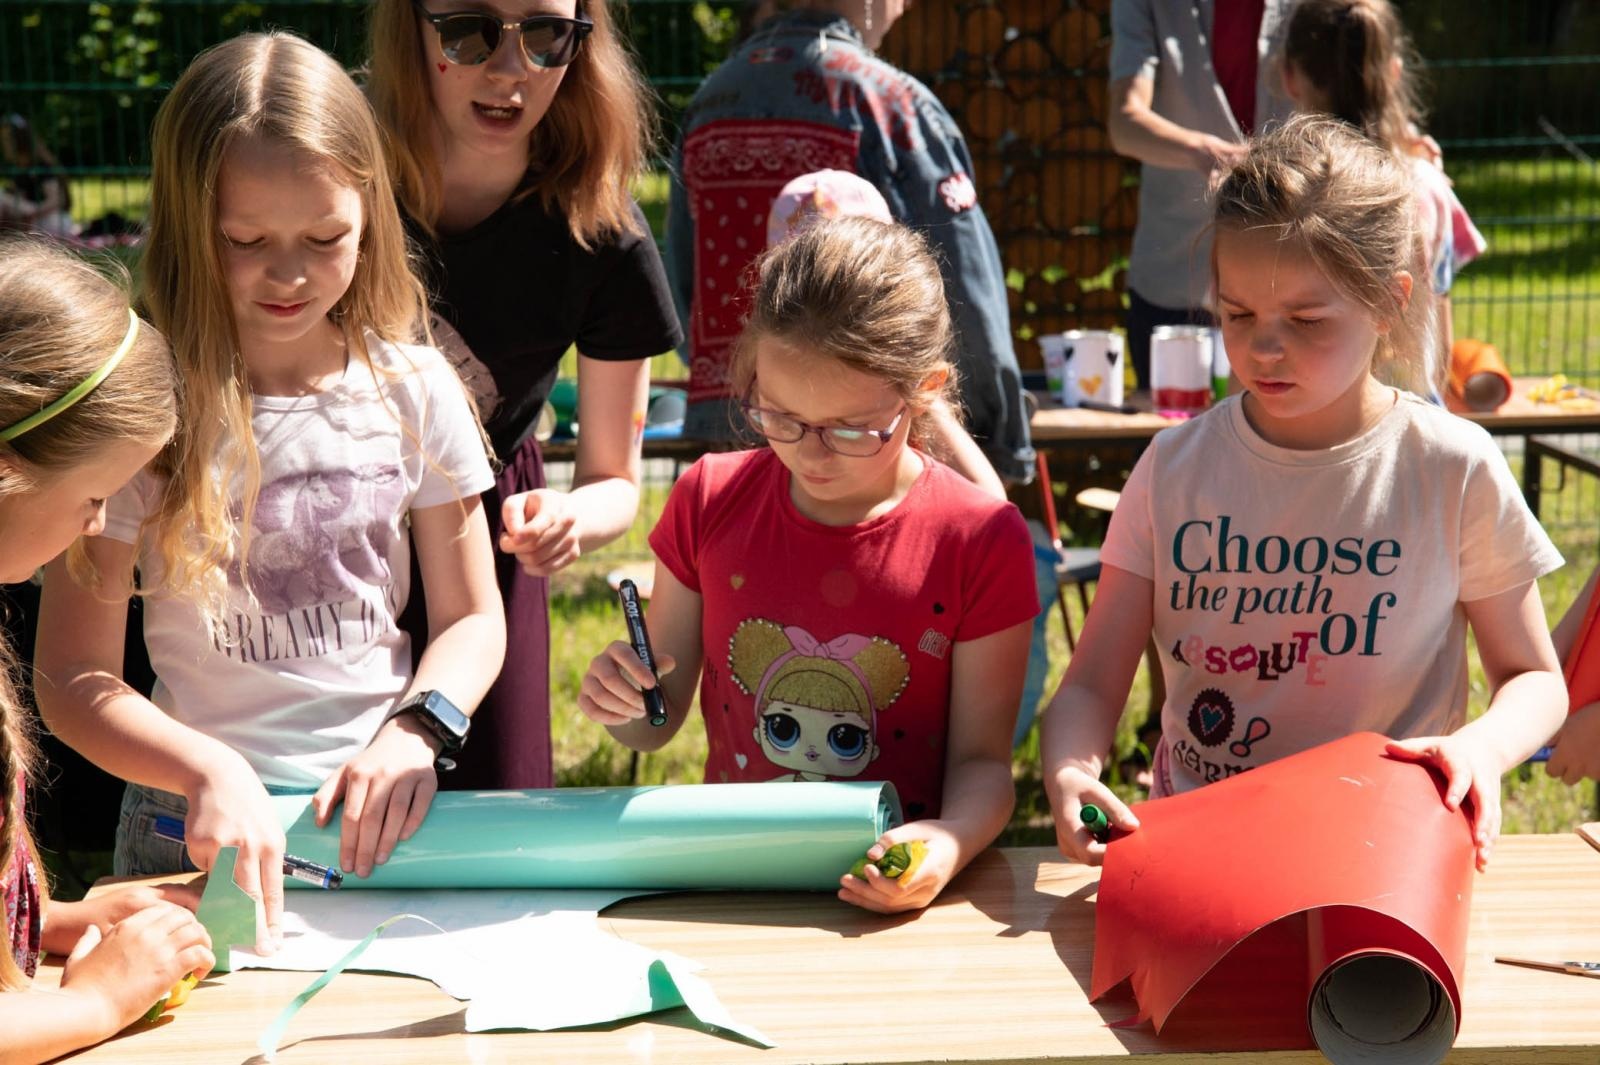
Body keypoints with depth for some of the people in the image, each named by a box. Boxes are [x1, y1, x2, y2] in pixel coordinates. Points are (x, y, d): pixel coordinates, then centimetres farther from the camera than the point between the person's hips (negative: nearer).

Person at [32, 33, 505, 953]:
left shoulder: (413, 389, 3)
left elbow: (472, 617, 10)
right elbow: (73, 678, -4)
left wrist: (417, 730, -10)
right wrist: (209, 770, -22)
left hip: (382, 814, 2)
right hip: (198, 833, -1)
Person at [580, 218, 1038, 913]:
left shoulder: (980, 541, -5)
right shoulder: (710, 502, 3)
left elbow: (981, 757, -3)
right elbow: (656, 724, 10)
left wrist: (950, 844, -25)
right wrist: (620, 699, -13)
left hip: (895, 895, -1)